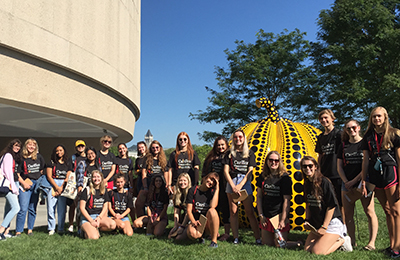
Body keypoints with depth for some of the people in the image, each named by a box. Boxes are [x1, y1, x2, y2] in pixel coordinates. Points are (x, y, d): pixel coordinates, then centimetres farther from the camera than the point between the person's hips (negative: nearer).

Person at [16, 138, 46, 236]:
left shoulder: (39, 157, 8)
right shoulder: (22, 158, -2)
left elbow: (43, 169, 17)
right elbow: (17, 174, -1)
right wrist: (23, 183, -10)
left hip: (36, 184, 3)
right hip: (25, 184, -3)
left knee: (32, 209, 7)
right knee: (23, 209, -8)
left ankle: (30, 229, 17)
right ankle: (18, 231, 1)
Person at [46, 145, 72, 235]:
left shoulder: (68, 164, 14)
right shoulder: (51, 163, 10)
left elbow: (68, 178, 6)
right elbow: (49, 176, 1)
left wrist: (61, 188, -7)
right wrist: (57, 187, -8)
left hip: (64, 186, 1)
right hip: (52, 185, -1)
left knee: (62, 208, -2)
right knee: (51, 207, -7)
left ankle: (61, 228, 4)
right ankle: (51, 228, 1)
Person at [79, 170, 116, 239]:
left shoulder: (104, 191, 11)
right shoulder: (87, 190, -1)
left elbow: (105, 207, 8)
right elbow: (82, 208, -5)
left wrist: (99, 218, -10)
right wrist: (91, 220, -14)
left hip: (100, 216, 4)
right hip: (87, 217, -4)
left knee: (113, 224, -28)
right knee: (94, 237, -29)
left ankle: (95, 229, -4)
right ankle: (86, 230, 5)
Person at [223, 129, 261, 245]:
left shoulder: (250, 153, 9)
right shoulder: (230, 154, 11)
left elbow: (250, 171, 2)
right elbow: (226, 171, 4)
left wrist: (240, 185, -9)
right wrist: (233, 186, -8)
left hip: (245, 183, -1)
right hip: (232, 182, 1)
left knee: (249, 211, -4)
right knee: (233, 211, 1)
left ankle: (258, 238, 0)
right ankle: (235, 238, 7)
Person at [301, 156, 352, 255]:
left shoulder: (324, 182, -17)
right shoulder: (307, 184, 5)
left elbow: (331, 206, -17)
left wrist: (324, 227, -16)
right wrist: (307, 220, 6)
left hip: (332, 223, -8)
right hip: (316, 223, 8)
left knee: (317, 251, -17)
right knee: (307, 249, 1)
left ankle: (342, 240, 6)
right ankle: (334, 240, 18)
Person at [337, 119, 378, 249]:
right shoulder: (343, 146, 11)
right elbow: (339, 166, 10)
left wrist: (354, 181, -11)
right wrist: (346, 182, -3)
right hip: (347, 184, 4)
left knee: (369, 212, -4)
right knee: (348, 214, 4)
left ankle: (372, 242, 3)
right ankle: (352, 241, 13)